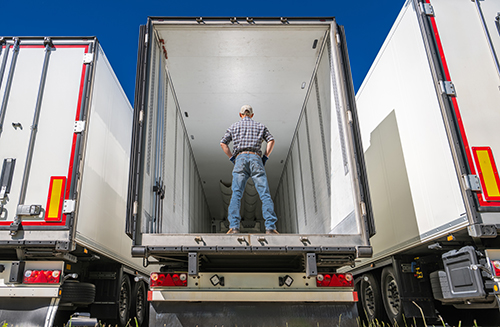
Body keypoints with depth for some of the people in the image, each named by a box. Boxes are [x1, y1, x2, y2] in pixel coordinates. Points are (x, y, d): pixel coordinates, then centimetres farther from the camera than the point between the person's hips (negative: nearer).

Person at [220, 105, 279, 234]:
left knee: (236, 194, -8)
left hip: (240, 158, 0)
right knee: (265, 193, -6)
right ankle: (270, 226, -18)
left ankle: (234, 226, -22)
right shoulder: (260, 126, 23)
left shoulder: (234, 126, 23)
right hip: (255, 158, 0)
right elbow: (271, 140, 9)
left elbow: (223, 143, 14)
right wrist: (265, 157, 11)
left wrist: (232, 158, 15)